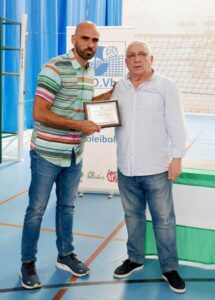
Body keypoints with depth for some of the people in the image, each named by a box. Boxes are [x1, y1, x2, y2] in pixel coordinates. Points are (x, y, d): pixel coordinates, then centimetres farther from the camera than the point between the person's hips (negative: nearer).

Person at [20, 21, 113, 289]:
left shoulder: (90, 72, 6)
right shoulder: (54, 68, -18)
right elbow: (39, 114, -22)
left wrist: (107, 96, 8)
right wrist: (80, 125, -23)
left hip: (74, 154, 7)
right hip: (47, 153, -7)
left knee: (67, 206, 18)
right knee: (37, 209, 5)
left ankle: (65, 255, 34)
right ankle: (28, 262, 22)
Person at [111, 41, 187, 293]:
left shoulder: (166, 86, -3)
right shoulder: (119, 87, 9)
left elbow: (176, 124, -5)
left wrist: (177, 158, -9)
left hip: (156, 168, -4)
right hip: (126, 168, 4)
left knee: (164, 220, 5)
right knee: (133, 216, 17)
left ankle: (169, 268, 20)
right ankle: (135, 258, 34)